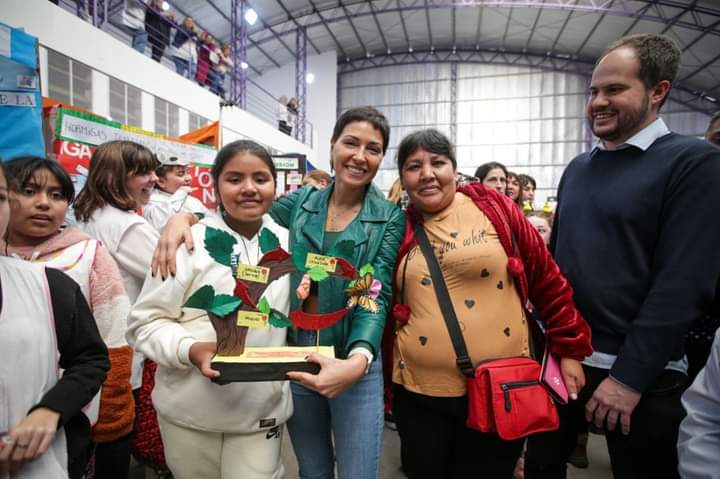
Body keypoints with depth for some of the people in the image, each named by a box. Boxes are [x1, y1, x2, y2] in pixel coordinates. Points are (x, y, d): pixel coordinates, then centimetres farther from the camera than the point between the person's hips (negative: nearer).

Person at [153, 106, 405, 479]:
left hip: (353, 363, -2)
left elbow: (377, 296, -15)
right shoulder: (301, 202, 2)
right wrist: (183, 216, -13)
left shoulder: (389, 218, -6)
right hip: (295, 357, 3)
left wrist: (359, 359, -32)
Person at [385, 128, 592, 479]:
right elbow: (385, 307, 9)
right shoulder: (399, 229, 2)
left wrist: (569, 349, 2)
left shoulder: (493, 207, -3)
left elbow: (547, 279, 1)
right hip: (419, 393, 2)